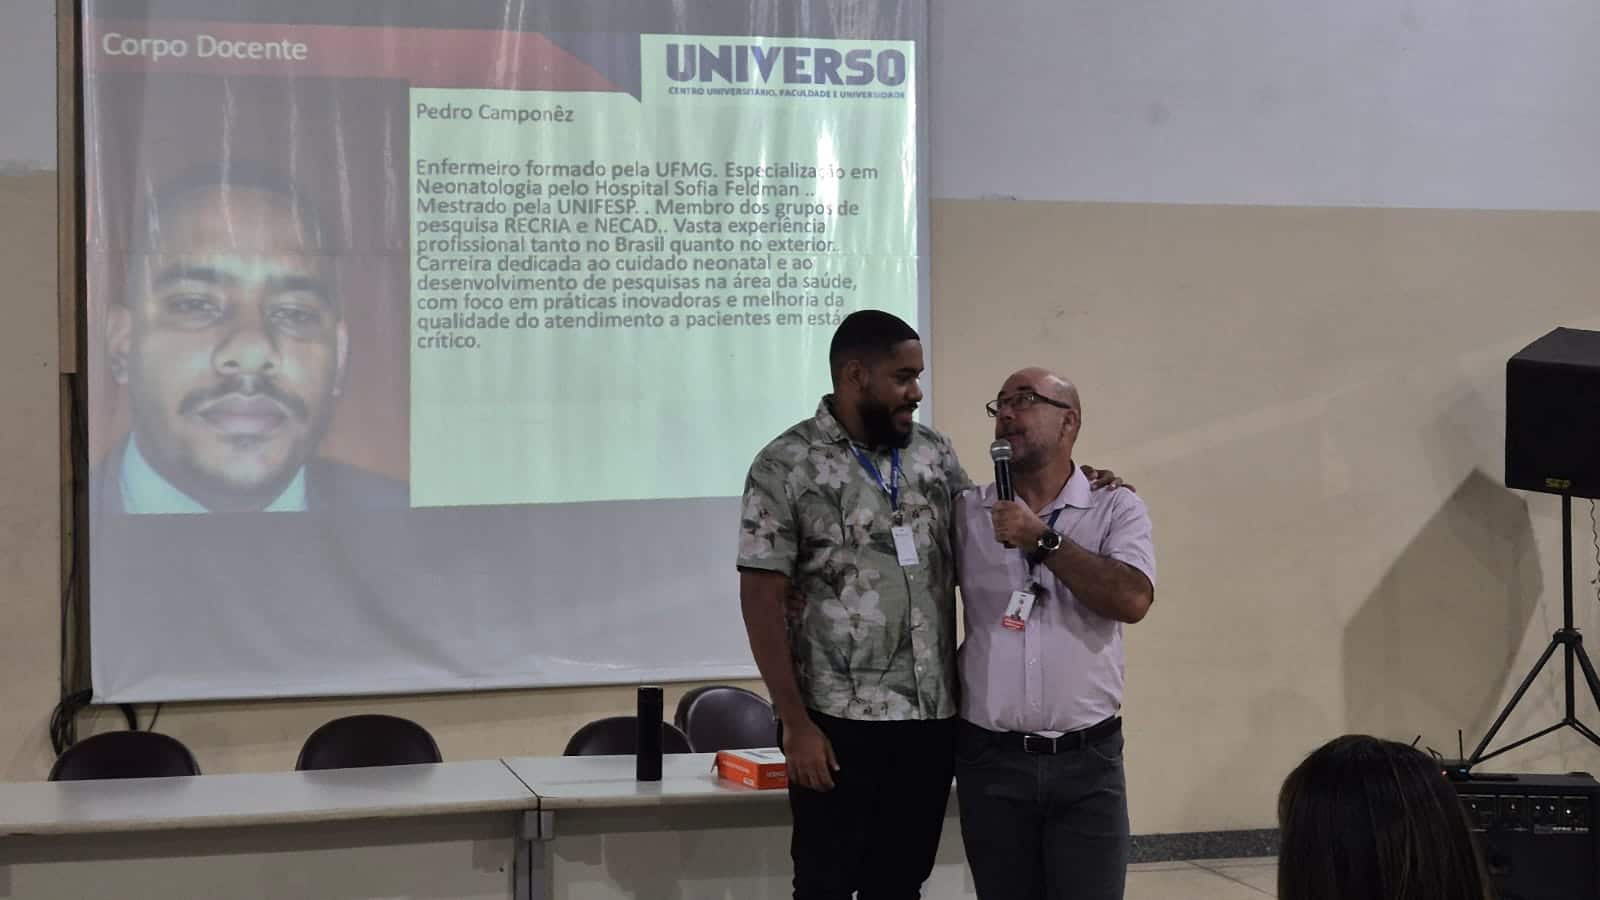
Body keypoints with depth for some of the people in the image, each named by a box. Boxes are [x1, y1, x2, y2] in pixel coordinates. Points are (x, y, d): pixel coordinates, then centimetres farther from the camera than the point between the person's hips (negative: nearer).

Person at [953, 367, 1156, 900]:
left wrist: (1043, 540, -14)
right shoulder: (966, 514, 7)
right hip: (990, 760, 2)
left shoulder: (1116, 509, 2)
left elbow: (1132, 599, -14)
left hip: (1087, 760, -2)